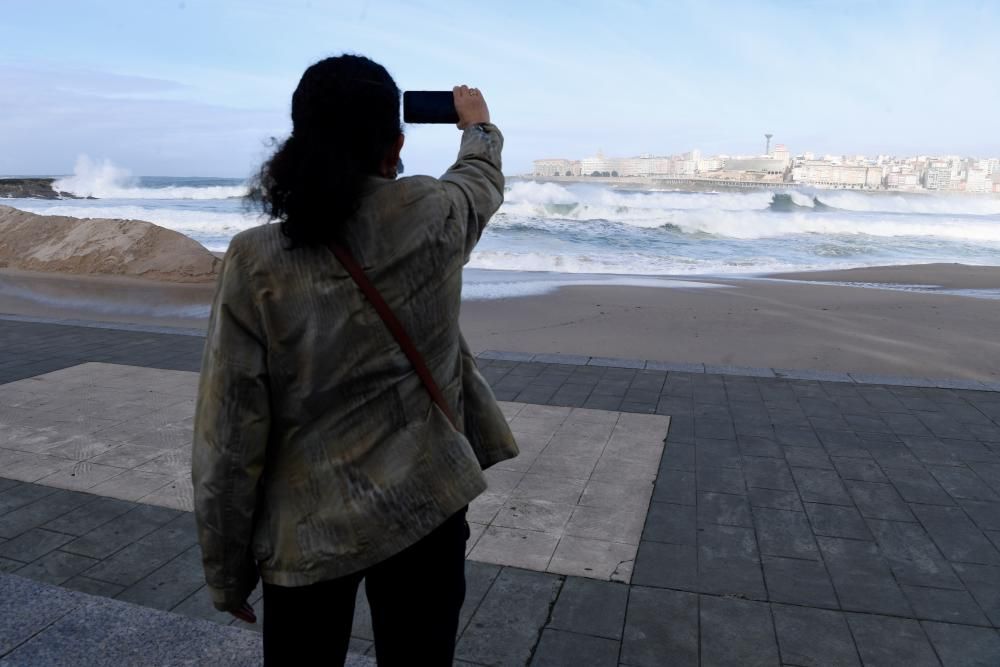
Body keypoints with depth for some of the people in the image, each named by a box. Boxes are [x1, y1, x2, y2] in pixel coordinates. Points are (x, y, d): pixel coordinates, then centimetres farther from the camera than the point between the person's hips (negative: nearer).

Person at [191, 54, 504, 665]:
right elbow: (483, 178, 15)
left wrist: (227, 574, 4)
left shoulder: (256, 264, -15)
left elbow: (228, 445, -11)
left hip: (307, 535, 0)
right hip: (426, 512, 1)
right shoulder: (434, 218, -11)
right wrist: (480, 125, 37)